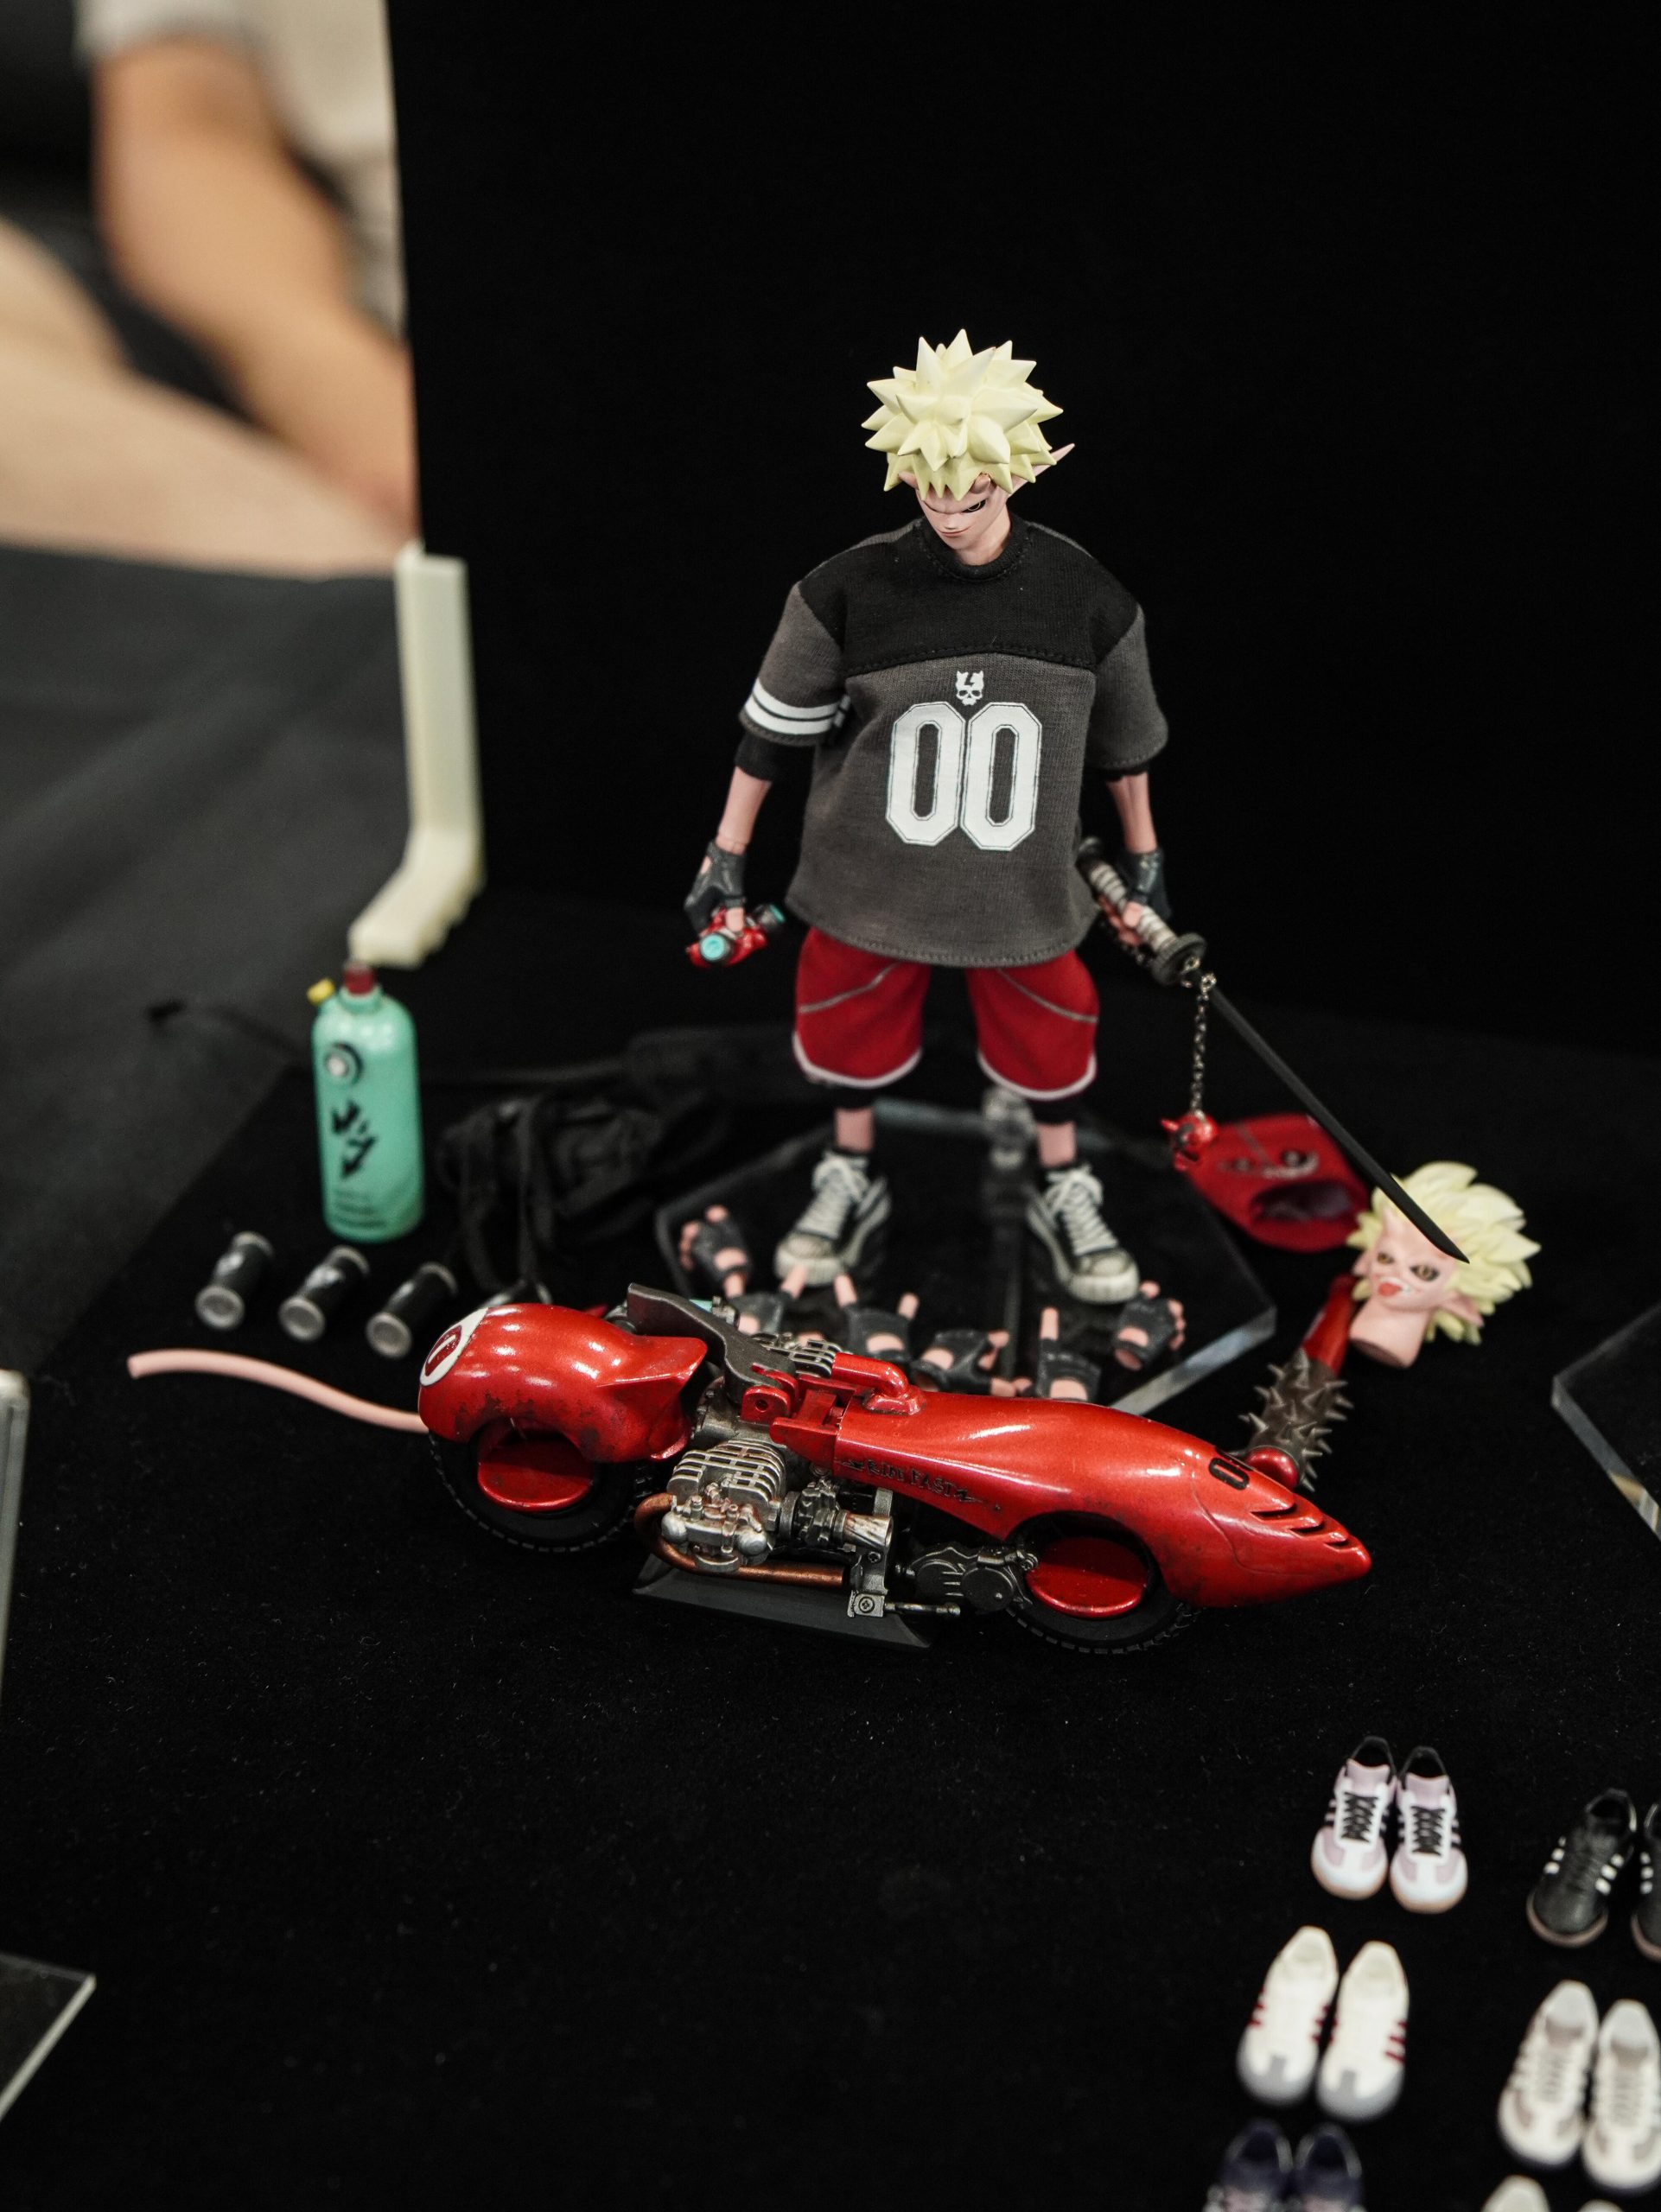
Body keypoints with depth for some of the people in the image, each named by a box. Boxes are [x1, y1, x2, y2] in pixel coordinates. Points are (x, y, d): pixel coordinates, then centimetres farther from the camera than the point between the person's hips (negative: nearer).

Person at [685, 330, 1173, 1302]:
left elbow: (1125, 735, 4)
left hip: (1023, 882, 1)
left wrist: (1144, 859, 13)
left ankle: (1067, 1195, 36)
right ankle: (851, 1181, 39)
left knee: (1047, 1025, 12)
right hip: (871, 874, 0)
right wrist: (726, 856, -1)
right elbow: (773, 726, -5)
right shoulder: (850, 591, -16)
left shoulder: (1085, 596, -11)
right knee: (855, 1015, 13)